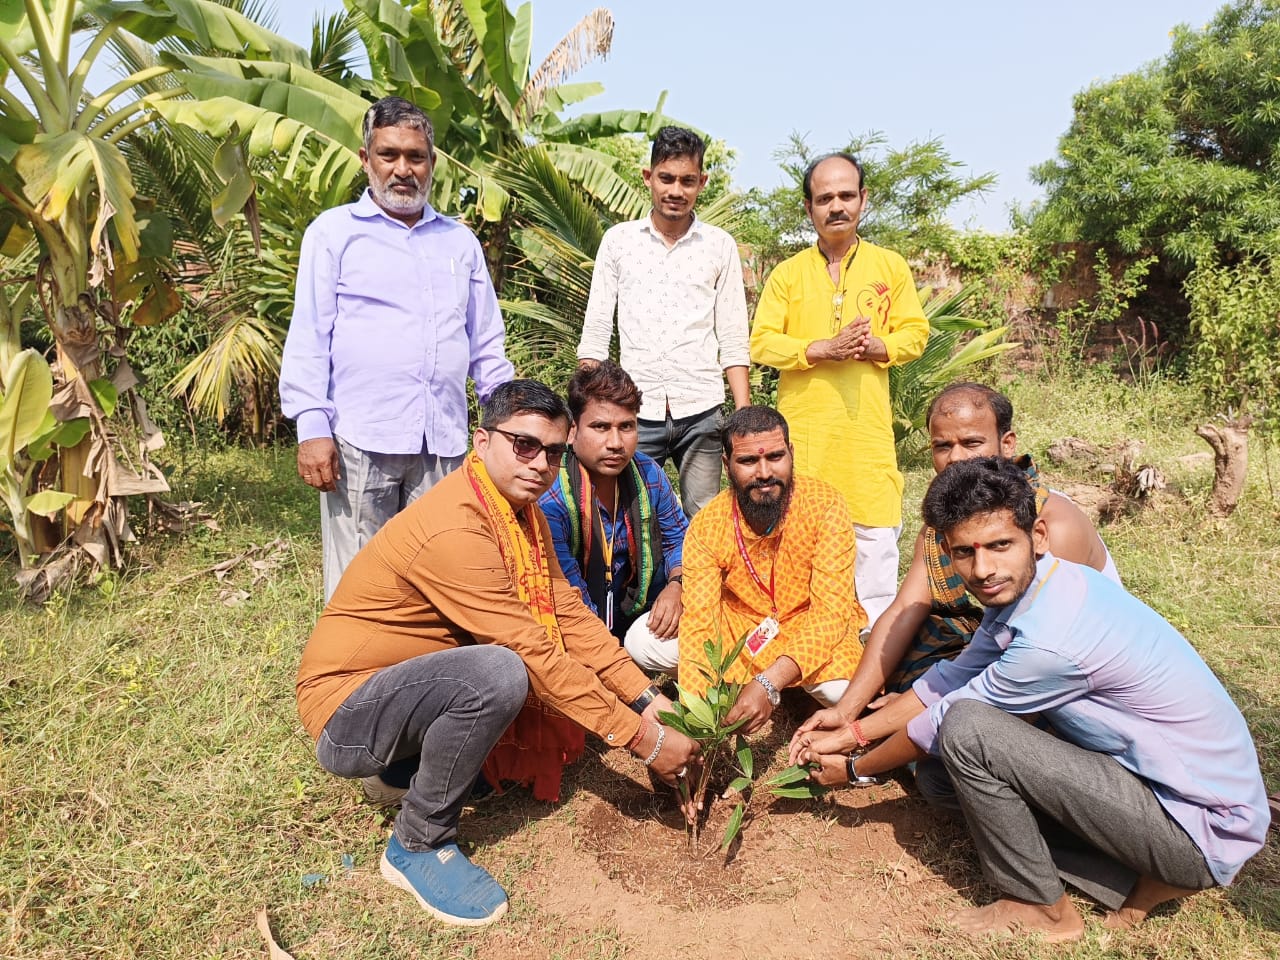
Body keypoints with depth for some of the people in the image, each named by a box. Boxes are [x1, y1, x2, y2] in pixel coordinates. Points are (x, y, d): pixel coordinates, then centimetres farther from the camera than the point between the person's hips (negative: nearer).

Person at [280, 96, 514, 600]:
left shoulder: (460, 241, 19)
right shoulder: (333, 232, 9)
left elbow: (487, 346, 20)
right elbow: (308, 338, 3)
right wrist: (312, 428, -8)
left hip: (443, 444, 3)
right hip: (359, 440, -3)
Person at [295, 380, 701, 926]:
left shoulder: (522, 509, 1)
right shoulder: (455, 528, -28)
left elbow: (567, 613, -3)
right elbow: (535, 654, -29)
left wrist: (649, 699, -11)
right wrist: (642, 739, -24)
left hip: (408, 681, 9)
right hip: (343, 716, -9)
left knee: (570, 675, -1)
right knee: (500, 673, -33)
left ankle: (410, 763, 10)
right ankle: (418, 845, -9)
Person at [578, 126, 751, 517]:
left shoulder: (720, 245, 7)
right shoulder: (618, 240, 7)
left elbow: (733, 340, 7)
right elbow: (596, 332, 6)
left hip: (701, 411, 0)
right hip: (636, 411, 0)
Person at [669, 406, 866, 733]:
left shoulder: (824, 505, -24)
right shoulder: (707, 526, -17)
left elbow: (831, 611, -27)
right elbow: (698, 622, -20)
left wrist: (770, 683, -41)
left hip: (811, 630, -1)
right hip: (736, 626, 2)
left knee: (849, 687, -33)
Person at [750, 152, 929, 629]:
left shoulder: (890, 266, 9)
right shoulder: (787, 273, 7)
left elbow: (916, 333, 9)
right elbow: (761, 342, -1)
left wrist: (875, 347, -12)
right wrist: (824, 348, -14)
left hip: (867, 426, 0)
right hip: (803, 426, 0)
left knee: (875, 530, 2)